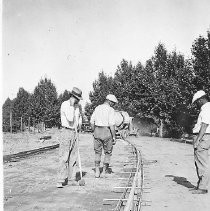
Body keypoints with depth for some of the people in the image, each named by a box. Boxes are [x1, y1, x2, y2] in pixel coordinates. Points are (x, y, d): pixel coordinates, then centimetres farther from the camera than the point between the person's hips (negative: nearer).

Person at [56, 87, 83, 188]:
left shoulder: (77, 106, 12)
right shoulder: (64, 105, -12)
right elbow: (70, 119, -23)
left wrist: (77, 126, 11)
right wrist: (71, 106, -19)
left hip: (74, 132, 8)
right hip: (66, 131, -7)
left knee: (73, 158, 7)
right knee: (64, 157, -11)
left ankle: (69, 179, 15)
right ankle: (60, 181, -9)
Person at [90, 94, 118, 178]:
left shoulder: (97, 108, 7)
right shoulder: (111, 110, -11)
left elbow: (92, 121, 8)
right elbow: (112, 125, -18)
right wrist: (114, 137, -12)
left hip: (97, 131, 5)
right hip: (107, 132, -5)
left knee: (97, 152, 13)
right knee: (108, 152, 11)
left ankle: (97, 171, 7)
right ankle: (105, 171, 17)